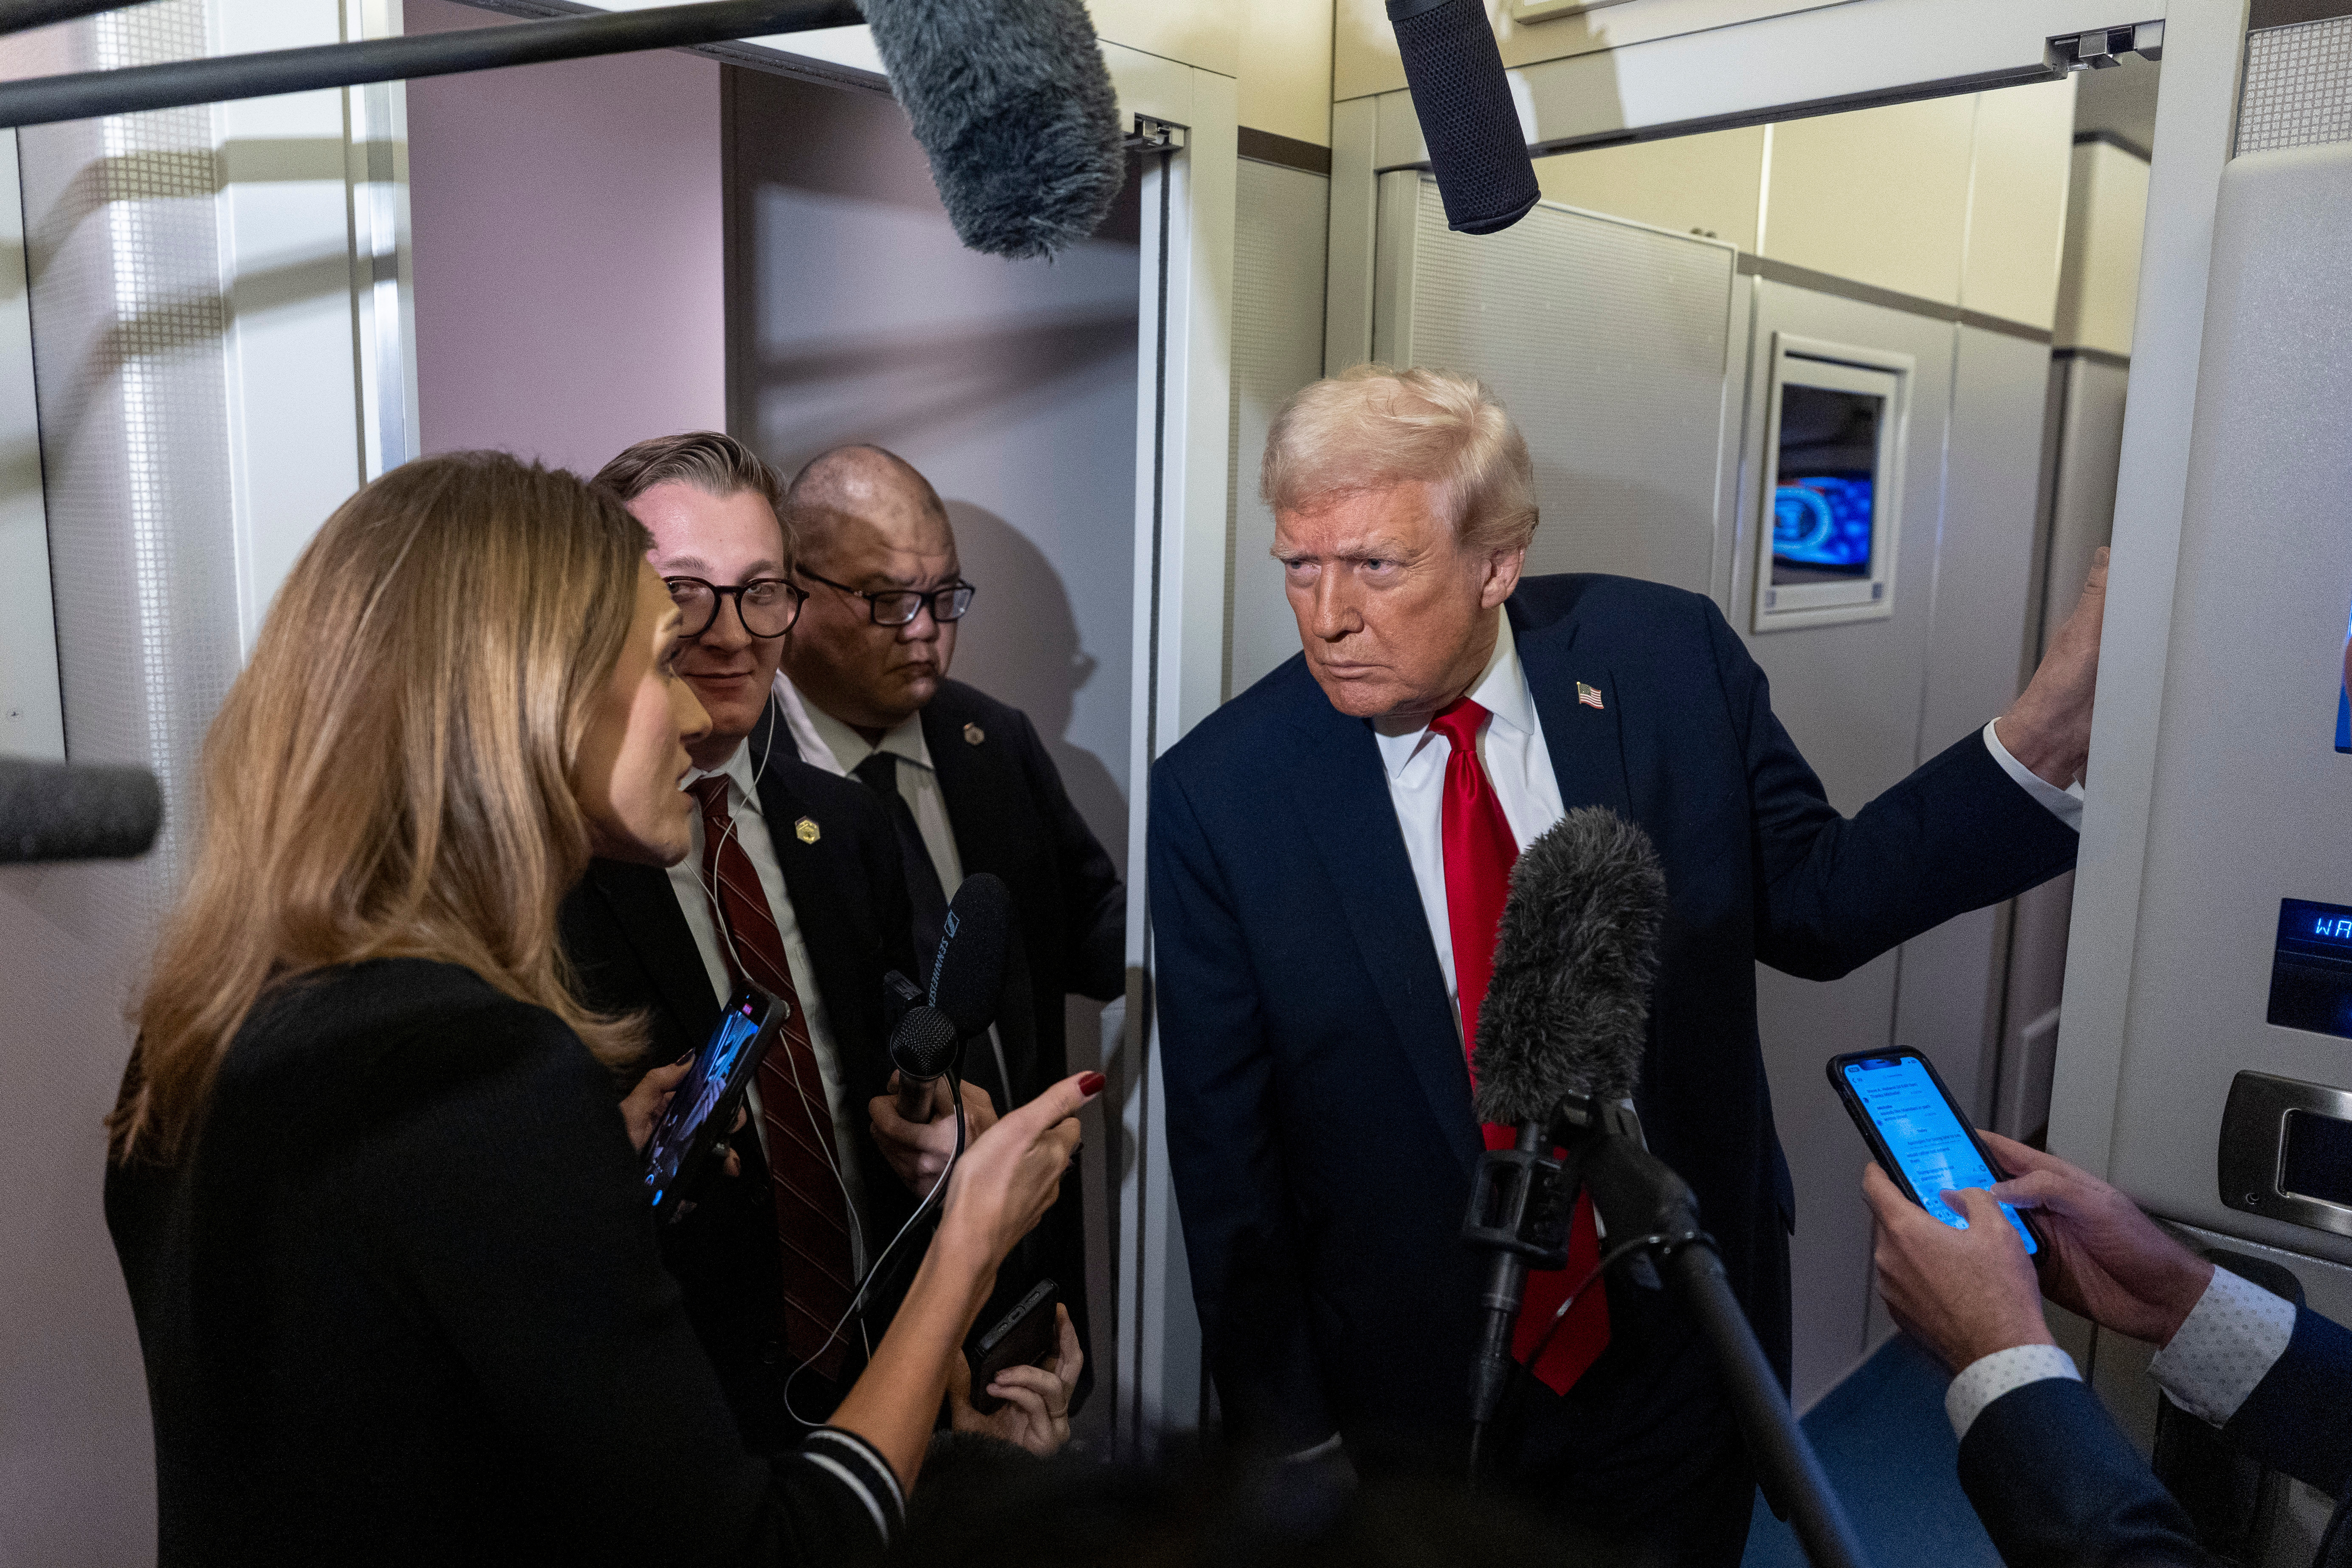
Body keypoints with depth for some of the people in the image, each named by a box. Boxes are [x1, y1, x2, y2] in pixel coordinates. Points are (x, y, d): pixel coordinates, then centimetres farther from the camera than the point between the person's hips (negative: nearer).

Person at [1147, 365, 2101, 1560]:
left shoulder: (1671, 659, -11)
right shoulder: (1216, 794, -16)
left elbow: (1811, 901, 0)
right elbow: (1225, 1157, -10)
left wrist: (2045, 737, -12)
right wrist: (1291, 1442, -5)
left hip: (1683, 1356, 2)